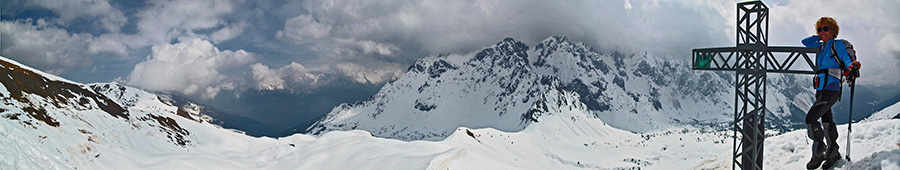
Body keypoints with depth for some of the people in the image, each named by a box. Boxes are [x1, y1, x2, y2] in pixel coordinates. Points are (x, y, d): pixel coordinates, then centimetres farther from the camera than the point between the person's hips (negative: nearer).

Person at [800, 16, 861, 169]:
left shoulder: (838, 45, -3)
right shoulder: (821, 47, 17)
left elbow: (846, 60, -15)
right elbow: (805, 42, 23)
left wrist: (852, 65, -36)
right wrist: (819, 37, 16)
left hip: (831, 90, -8)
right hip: (821, 90, 8)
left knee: (810, 119, -13)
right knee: (826, 121, 13)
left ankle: (819, 152, -1)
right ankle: (833, 152, 25)